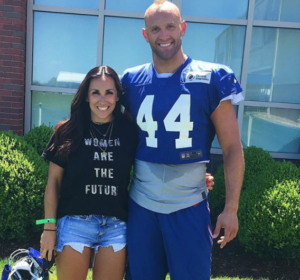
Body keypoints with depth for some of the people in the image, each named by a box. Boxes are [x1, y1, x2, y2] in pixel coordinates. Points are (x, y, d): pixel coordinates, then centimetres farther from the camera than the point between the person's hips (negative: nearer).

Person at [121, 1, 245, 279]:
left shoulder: (211, 79, -8)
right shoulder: (131, 81, 1)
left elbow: (232, 148, -6)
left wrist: (231, 208, -9)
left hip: (189, 207, -2)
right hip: (140, 205, 3)